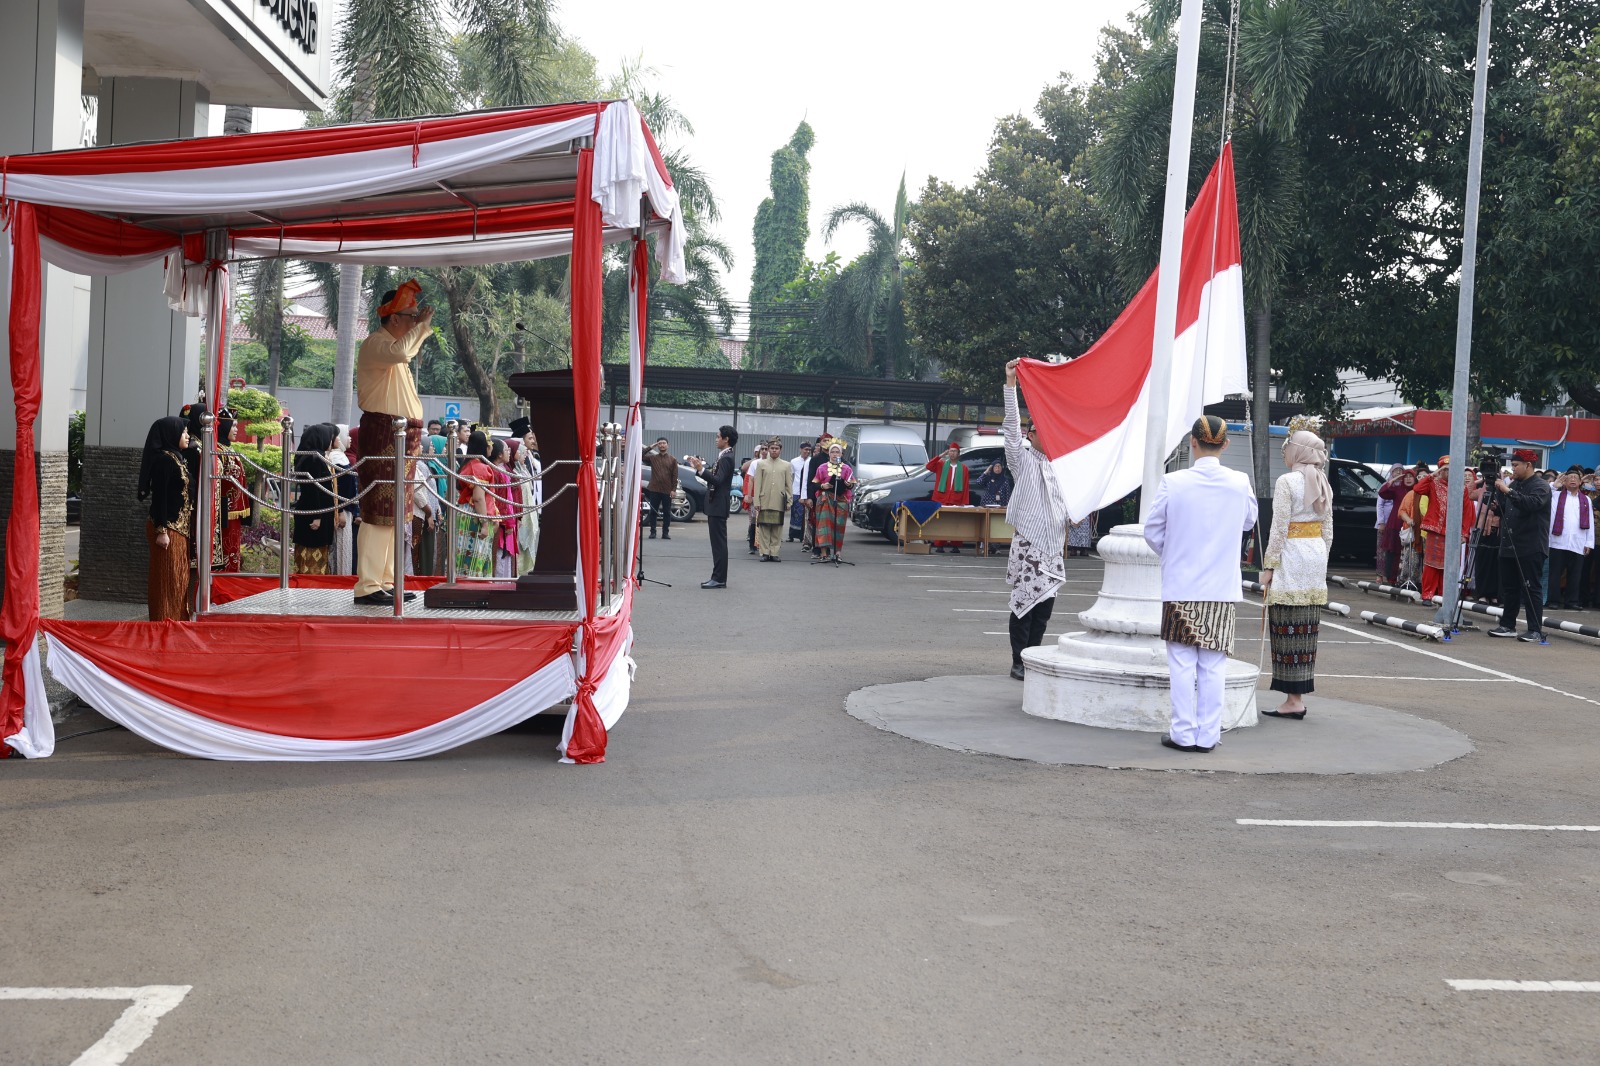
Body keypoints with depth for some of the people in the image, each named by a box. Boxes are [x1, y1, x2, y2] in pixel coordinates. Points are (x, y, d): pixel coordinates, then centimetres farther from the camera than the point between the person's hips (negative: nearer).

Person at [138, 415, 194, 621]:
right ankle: (164, 622, 2)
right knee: (167, 579, -3)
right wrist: (161, 531, -21)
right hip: (167, 529, -9)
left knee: (179, 578, 14)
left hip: (179, 528, 9)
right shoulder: (163, 459, -14)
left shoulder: (178, 458, 14)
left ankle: (178, 620, 21)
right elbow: (159, 496, -18)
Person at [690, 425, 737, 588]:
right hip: (715, 505, 10)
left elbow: (718, 480, -23)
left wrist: (701, 469, -29)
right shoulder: (722, 457, 14)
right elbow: (713, 471, 15)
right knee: (717, 543, 12)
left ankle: (719, 579, -6)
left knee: (719, 543, -7)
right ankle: (717, 577, 17)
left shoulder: (726, 458, -15)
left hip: (718, 507, -10)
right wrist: (702, 465, 6)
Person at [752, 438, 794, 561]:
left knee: (777, 528, 1)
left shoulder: (786, 465, 9)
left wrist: (789, 501, 3)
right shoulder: (761, 464, 8)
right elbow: (757, 484, 5)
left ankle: (774, 553, 6)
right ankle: (765, 552, 5)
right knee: (764, 527, -1)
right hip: (764, 501, 0)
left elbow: (789, 485, 9)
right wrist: (756, 501, -2)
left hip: (779, 503, 0)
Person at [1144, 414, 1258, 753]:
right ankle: (1207, 735, 10)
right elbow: (1248, 522, 15)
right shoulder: (1240, 484, -3)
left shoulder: (1173, 482, -9)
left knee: (1182, 663, 5)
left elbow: (1152, 530, -1)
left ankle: (1183, 734, 7)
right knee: (1213, 665, 7)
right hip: (1222, 587, 2)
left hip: (1180, 585, -2)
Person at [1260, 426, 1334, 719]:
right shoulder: (1323, 483, 11)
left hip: (1292, 554, -8)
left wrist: (1268, 566, -10)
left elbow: (1279, 528, -13)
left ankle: (1293, 700, -5)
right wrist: (1321, 562, 20)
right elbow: (1328, 530, 14)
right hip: (1317, 553, 8)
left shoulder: (1286, 482, -11)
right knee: (1307, 629, 9)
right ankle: (1299, 695, 13)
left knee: (1288, 627, -5)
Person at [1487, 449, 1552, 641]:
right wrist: (1497, 506, 0)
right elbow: (1506, 510, 21)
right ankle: (1507, 625, 17)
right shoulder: (1514, 484, 15)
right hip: (1509, 546, 8)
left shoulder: (1541, 486, -7)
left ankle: (1535, 630, -3)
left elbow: (1531, 504, -26)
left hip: (1531, 548, -8)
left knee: (1532, 589, -5)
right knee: (1509, 588, 10)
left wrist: (1508, 491, -29)